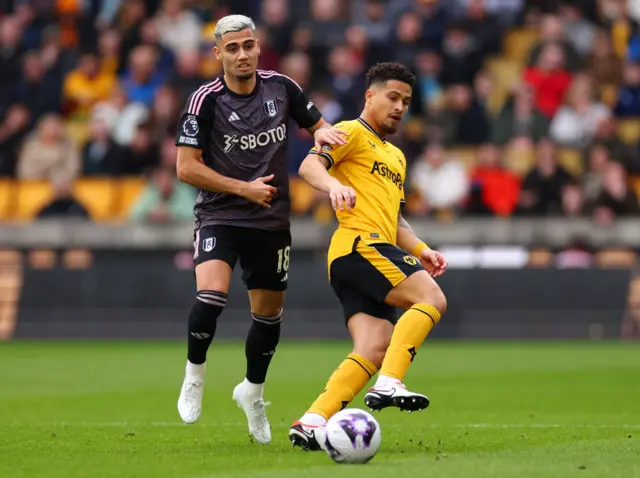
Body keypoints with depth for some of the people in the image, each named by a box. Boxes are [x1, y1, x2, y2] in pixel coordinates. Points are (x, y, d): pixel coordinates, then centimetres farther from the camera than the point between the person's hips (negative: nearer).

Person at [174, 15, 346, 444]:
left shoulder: (281, 87, -1)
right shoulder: (206, 100, -12)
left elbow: (320, 127, 13)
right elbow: (186, 168, -13)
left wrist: (323, 132, -12)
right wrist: (244, 188, -16)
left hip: (272, 221, 4)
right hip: (219, 216, -4)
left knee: (270, 315, 13)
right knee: (211, 296, -27)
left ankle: (253, 392, 38)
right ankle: (194, 375, -1)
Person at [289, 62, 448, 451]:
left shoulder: (396, 157, 33)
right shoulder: (353, 133, 5)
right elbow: (310, 165, -12)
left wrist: (420, 249, 18)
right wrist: (334, 184, -33)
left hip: (379, 251, 9)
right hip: (359, 244, -9)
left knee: (374, 352, -6)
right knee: (432, 299, -22)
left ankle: (312, 423, -11)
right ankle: (388, 385, -31)